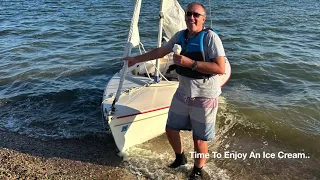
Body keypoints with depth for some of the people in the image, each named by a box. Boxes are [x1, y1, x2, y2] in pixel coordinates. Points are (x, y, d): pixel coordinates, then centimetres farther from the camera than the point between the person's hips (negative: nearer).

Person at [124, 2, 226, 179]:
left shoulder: (210, 37, -17)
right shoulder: (180, 35, 3)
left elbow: (220, 68, -25)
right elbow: (160, 51, 15)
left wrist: (190, 63, -28)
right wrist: (136, 59, 19)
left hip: (204, 97, -6)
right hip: (183, 93, 7)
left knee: (199, 140, 6)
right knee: (171, 129, 18)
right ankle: (180, 158, 47)